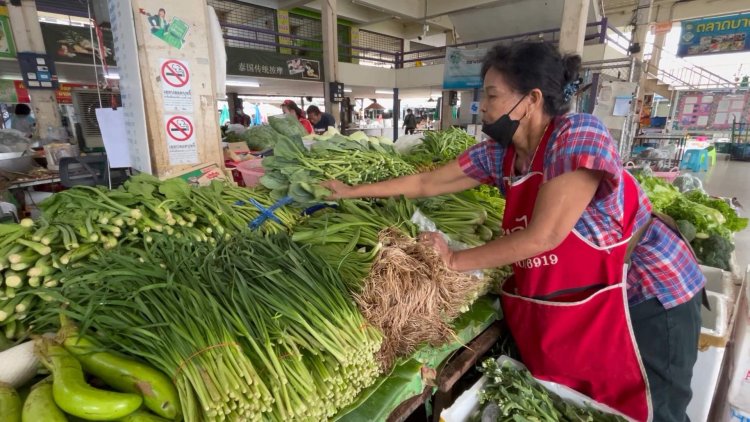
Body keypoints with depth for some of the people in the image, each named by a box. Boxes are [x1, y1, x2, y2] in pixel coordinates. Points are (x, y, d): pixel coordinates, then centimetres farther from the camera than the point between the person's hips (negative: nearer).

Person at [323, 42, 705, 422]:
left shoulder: (581, 135, -25)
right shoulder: (497, 154, -6)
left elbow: (542, 236, -28)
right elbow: (425, 183, 1)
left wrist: (455, 260, -18)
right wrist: (354, 191, 5)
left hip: (643, 297, -5)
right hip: (568, 304, 6)